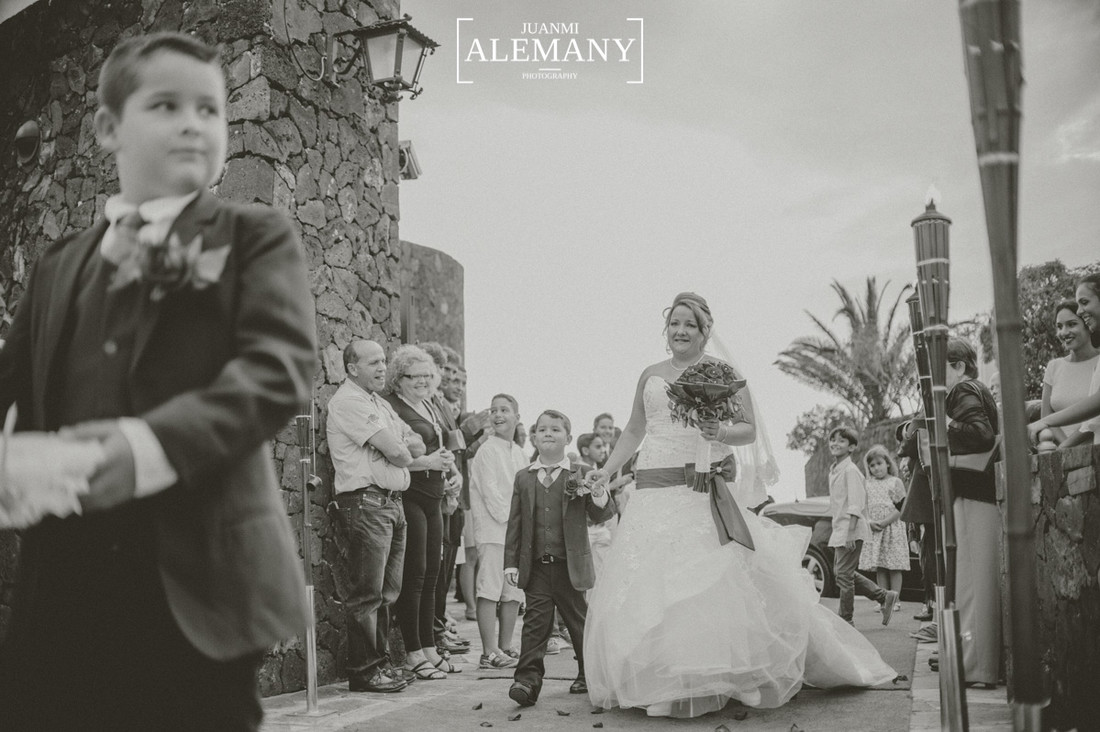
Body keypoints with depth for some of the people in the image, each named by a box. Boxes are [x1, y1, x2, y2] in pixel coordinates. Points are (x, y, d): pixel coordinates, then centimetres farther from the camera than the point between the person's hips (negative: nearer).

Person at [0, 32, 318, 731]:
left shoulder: (256, 238, 2)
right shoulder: (59, 264, 17)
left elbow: (282, 364, -13)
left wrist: (159, 442, -27)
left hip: (197, 583, -4)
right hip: (65, 584, 4)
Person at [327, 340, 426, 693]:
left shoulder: (381, 404, 22)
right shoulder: (348, 402, -9)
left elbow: (417, 446, 16)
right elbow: (394, 451, -16)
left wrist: (399, 447, -4)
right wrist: (405, 452, 5)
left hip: (393, 502, 9)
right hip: (366, 502, -9)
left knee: (388, 591, 13)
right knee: (367, 593, -5)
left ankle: (381, 662, 21)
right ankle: (363, 670, 1)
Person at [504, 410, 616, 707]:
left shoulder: (580, 476, 1)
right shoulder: (523, 478, 6)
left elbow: (600, 516, -1)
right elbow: (515, 523, 7)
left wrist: (599, 496, -23)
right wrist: (511, 562, 2)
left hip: (570, 565, -1)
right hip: (536, 566, 1)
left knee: (578, 621, 12)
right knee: (535, 621, -4)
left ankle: (589, 673, 29)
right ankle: (528, 679, -4)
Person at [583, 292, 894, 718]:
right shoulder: (650, 375, 17)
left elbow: (749, 430, 4)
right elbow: (633, 431, 25)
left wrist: (721, 432, -15)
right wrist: (607, 470, 18)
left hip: (705, 488, -4)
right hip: (653, 491, 4)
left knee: (713, 580, -10)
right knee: (647, 585, 0)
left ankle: (713, 678, 0)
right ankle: (660, 684, 10)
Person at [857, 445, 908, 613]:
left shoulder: (895, 482, -1)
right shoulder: (866, 484, 9)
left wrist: (885, 522, -15)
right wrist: (869, 522, -10)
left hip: (892, 528, -3)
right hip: (873, 530, 4)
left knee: (894, 567, -1)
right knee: (879, 568, 6)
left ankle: (895, 600, 4)